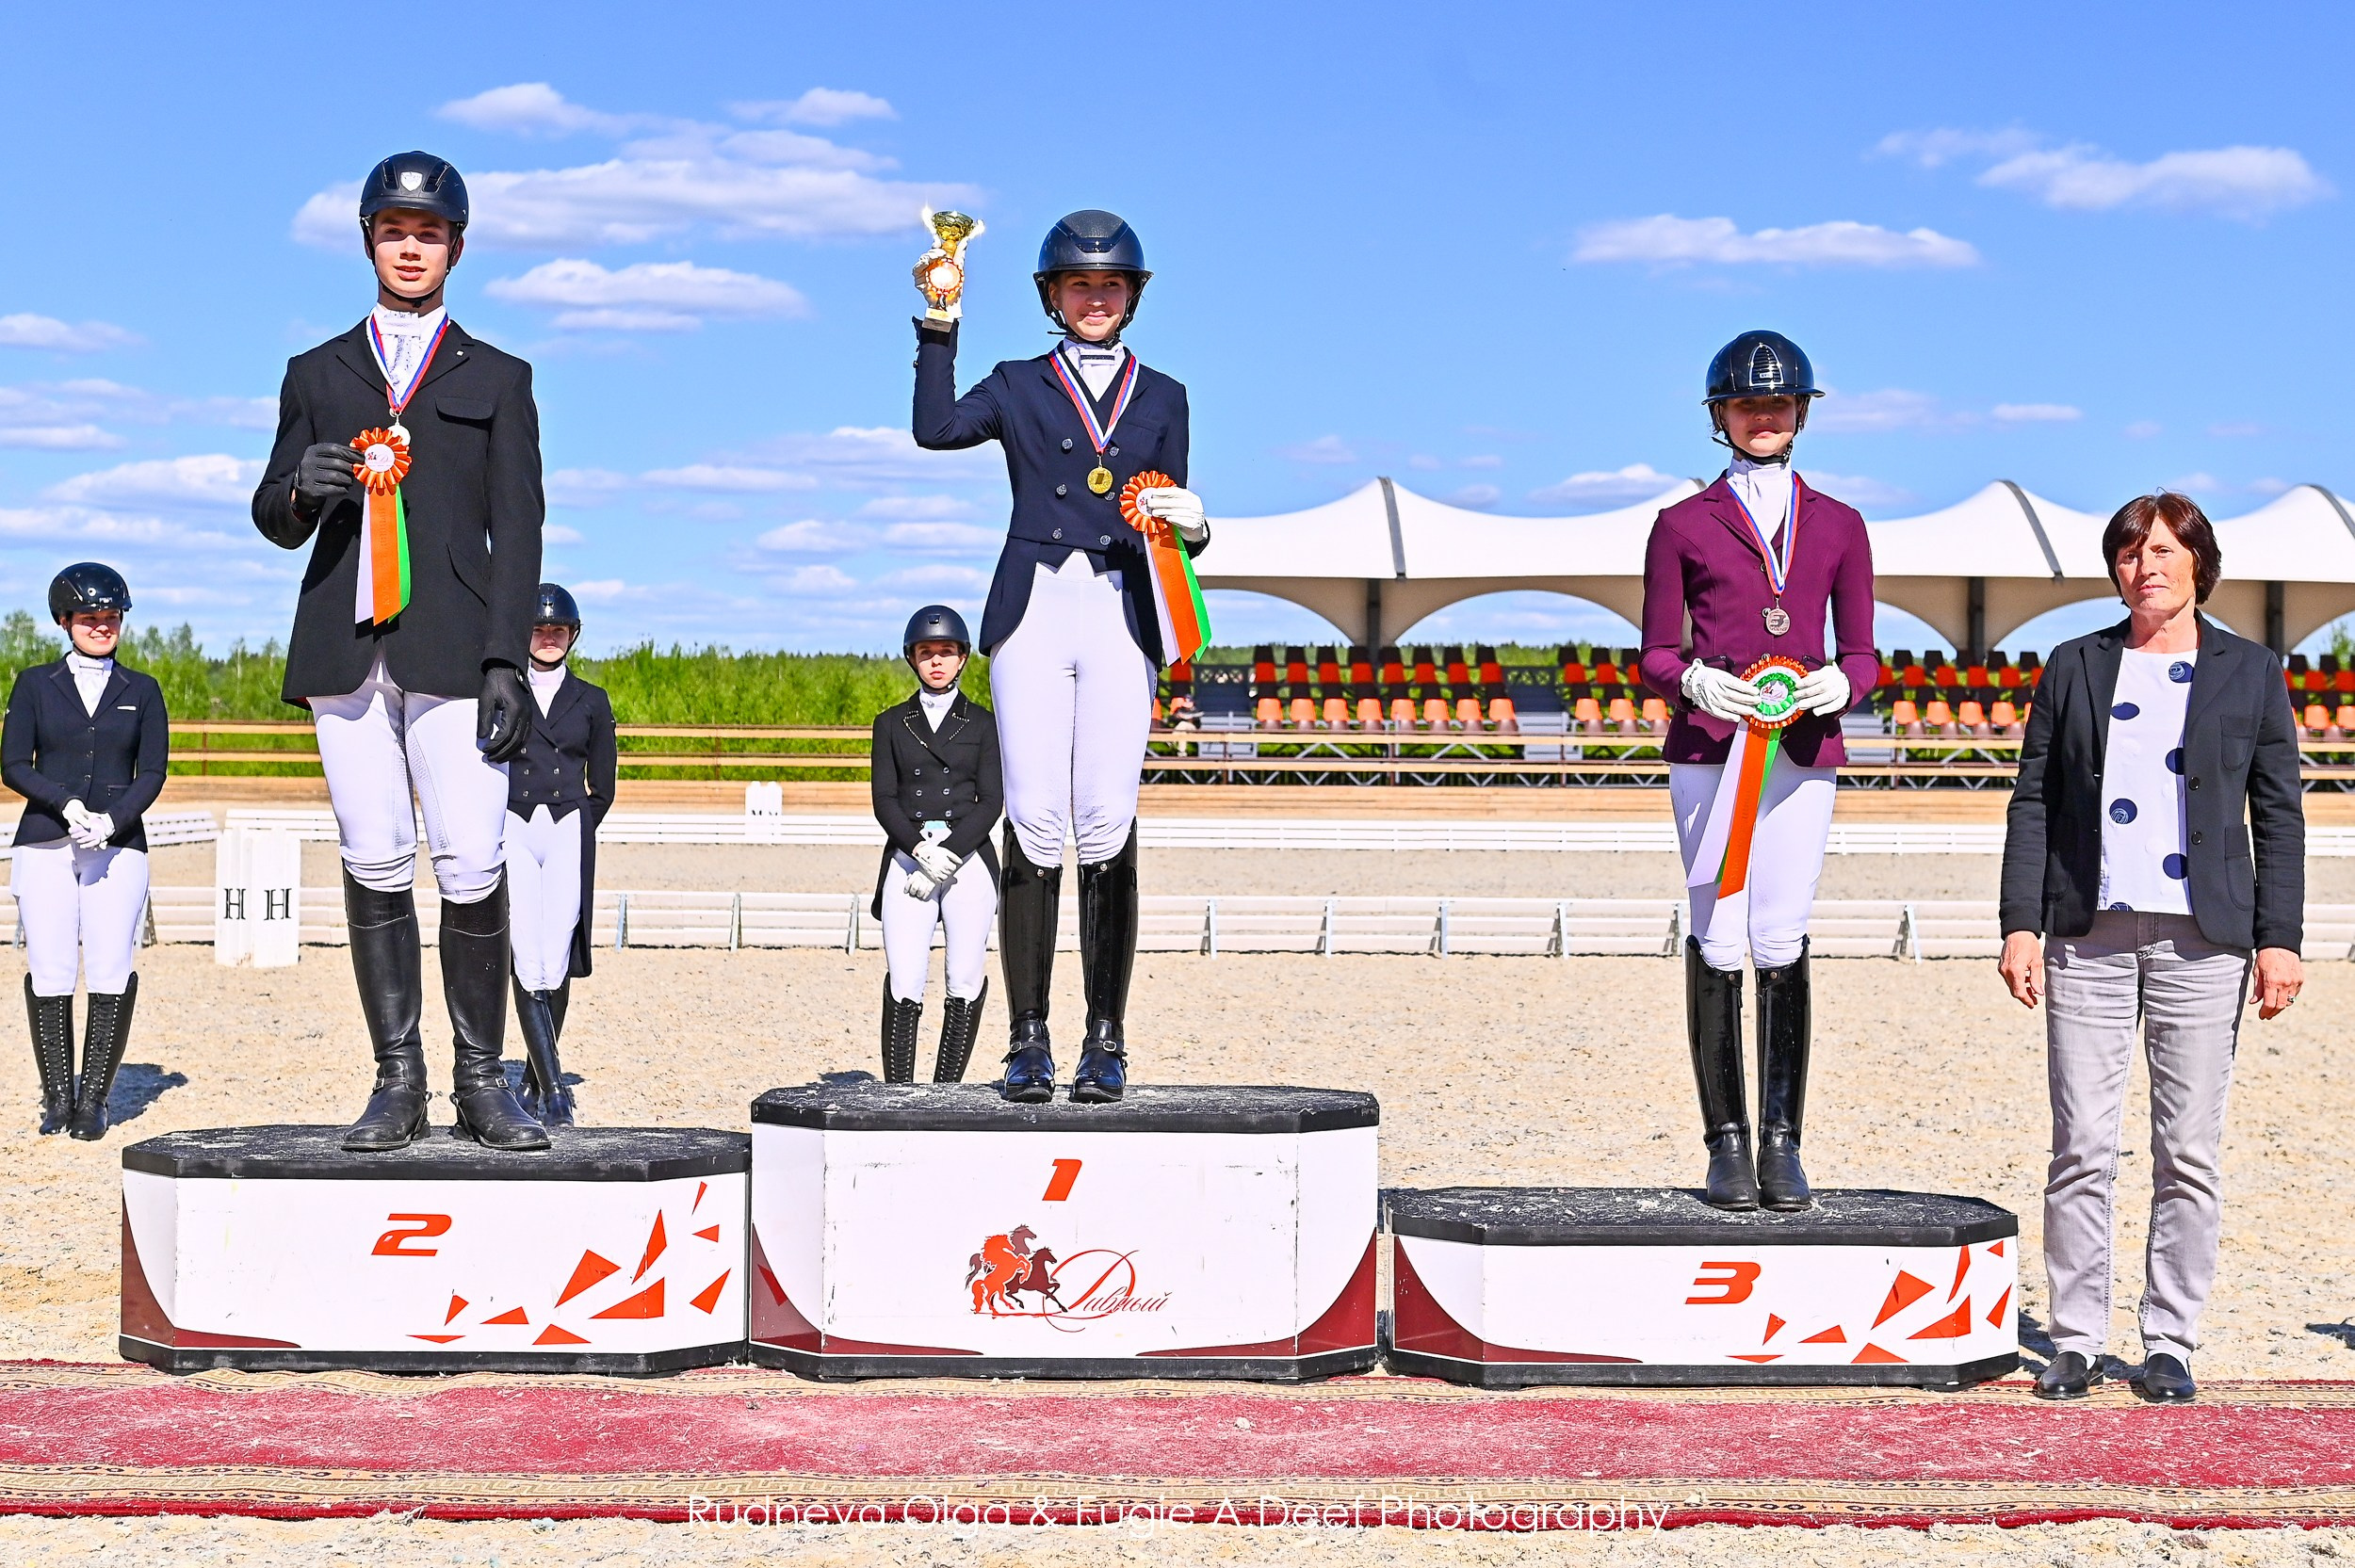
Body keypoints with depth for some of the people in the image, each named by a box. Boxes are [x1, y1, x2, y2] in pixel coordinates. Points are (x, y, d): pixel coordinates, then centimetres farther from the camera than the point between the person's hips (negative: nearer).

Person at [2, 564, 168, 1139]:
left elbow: (153, 772, 6)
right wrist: (67, 805, -12)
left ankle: (94, 1099, -4)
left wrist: (112, 819, -11)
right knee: (49, 972, -7)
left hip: (119, 847, 0)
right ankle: (57, 1097, 2)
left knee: (112, 972, -10)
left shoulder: (141, 690, 14)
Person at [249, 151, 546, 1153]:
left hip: (451, 649, -2)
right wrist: (300, 489, -8)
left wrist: (507, 663, -5)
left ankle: (481, 1083, -2)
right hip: (345, 647, 2)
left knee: (472, 869, -10)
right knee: (375, 864, -2)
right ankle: (398, 1083, 3)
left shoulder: (497, 380, 15)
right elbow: (276, 522, 17)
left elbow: (517, 533, 7)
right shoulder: (317, 375, 19)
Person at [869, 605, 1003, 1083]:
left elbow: (991, 801, 3)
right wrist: (920, 848, -13)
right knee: (904, 986, -12)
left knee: (966, 982, -7)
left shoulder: (982, 723, 12)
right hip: (907, 858, 0)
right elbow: (885, 801, 5)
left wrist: (949, 853, -11)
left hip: (968, 859, 0)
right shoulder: (892, 723, 15)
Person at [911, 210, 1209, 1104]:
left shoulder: (1162, 397, 19)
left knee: (1107, 825, -8)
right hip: (1033, 612, -1)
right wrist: (939, 327, -7)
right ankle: (1027, 1041, -4)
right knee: (1034, 825, -7)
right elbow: (937, 429, -5)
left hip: (1121, 619, 1)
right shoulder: (1018, 387, 15)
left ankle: (1105, 1040, -4)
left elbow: (1171, 534, 17)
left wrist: (1190, 525, -4)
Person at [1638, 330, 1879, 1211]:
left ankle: (1782, 1144, 0)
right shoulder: (1684, 526, 9)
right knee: (1718, 942, -4)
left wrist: (1838, 684, -10)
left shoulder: (1837, 527, 14)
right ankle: (1726, 1144, 1)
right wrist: (1696, 680, -15)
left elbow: (1863, 653, 13)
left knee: (1782, 943, -5)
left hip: (1804, 747, 1)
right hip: (1707, 748, -1)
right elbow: (1655, 656, 7)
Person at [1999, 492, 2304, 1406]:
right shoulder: (2075, 668, 10)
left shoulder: (2251, 673, 8)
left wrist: (2279, 939, 0)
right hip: (2089, 935, 0)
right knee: (2082, 1148, -1)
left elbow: (2277, 815, 7)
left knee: (2190, 1152, 1)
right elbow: (2033, 801, 8)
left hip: (2201, 940, 0)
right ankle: (2076, 1340, 7)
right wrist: (2021, 923, -1)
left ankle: (2169, 1344, 10)